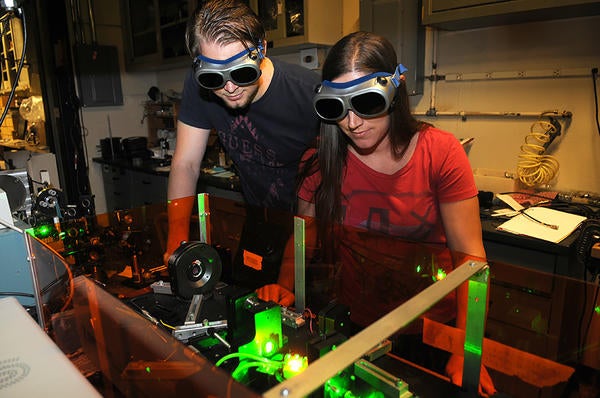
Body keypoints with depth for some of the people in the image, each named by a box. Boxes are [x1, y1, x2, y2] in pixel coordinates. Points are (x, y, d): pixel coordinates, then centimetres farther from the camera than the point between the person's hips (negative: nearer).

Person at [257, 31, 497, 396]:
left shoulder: (440, 151, -11)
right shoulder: (323, 161, -7)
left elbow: (470, 256, -12)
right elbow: (303, 238, 2)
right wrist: (285, 286, -18)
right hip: (357, 324, 1)